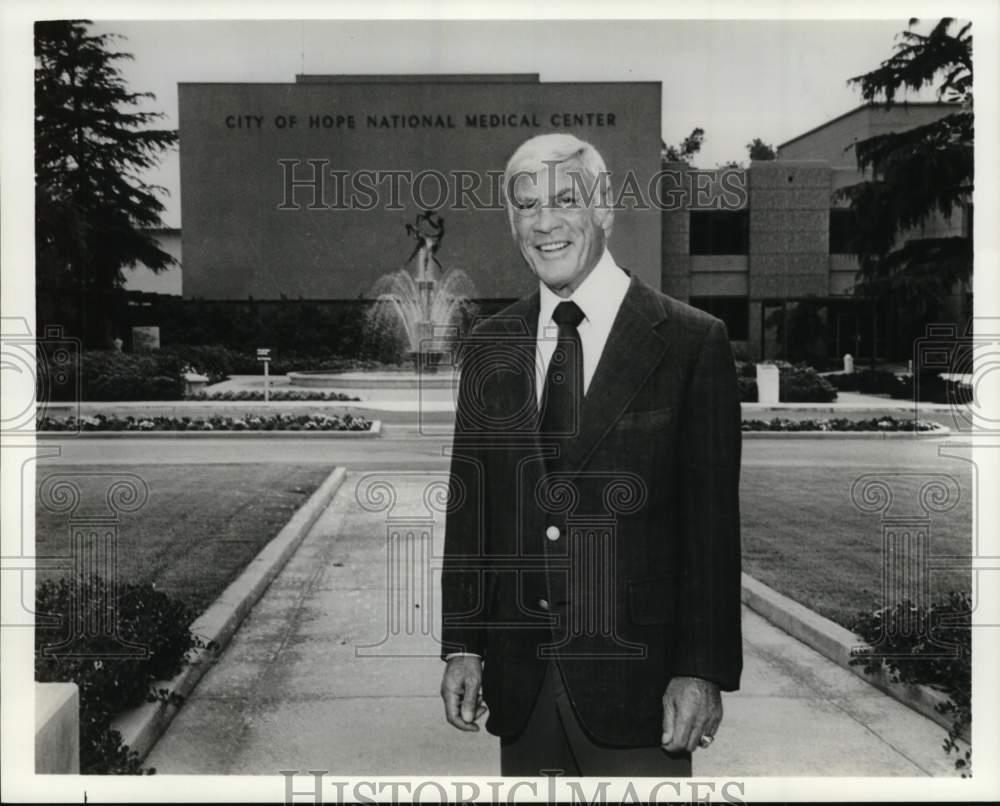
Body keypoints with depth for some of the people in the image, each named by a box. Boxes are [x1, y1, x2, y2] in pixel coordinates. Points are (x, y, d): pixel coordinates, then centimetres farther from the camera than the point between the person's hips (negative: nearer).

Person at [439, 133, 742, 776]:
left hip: (635, 683, -3)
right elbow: (468, 506, 8)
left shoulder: (693, 342, -6)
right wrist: (462, 646, 3)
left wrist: (702, 672, -10)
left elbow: (713, 524, -7)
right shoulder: (488, 348, 7)